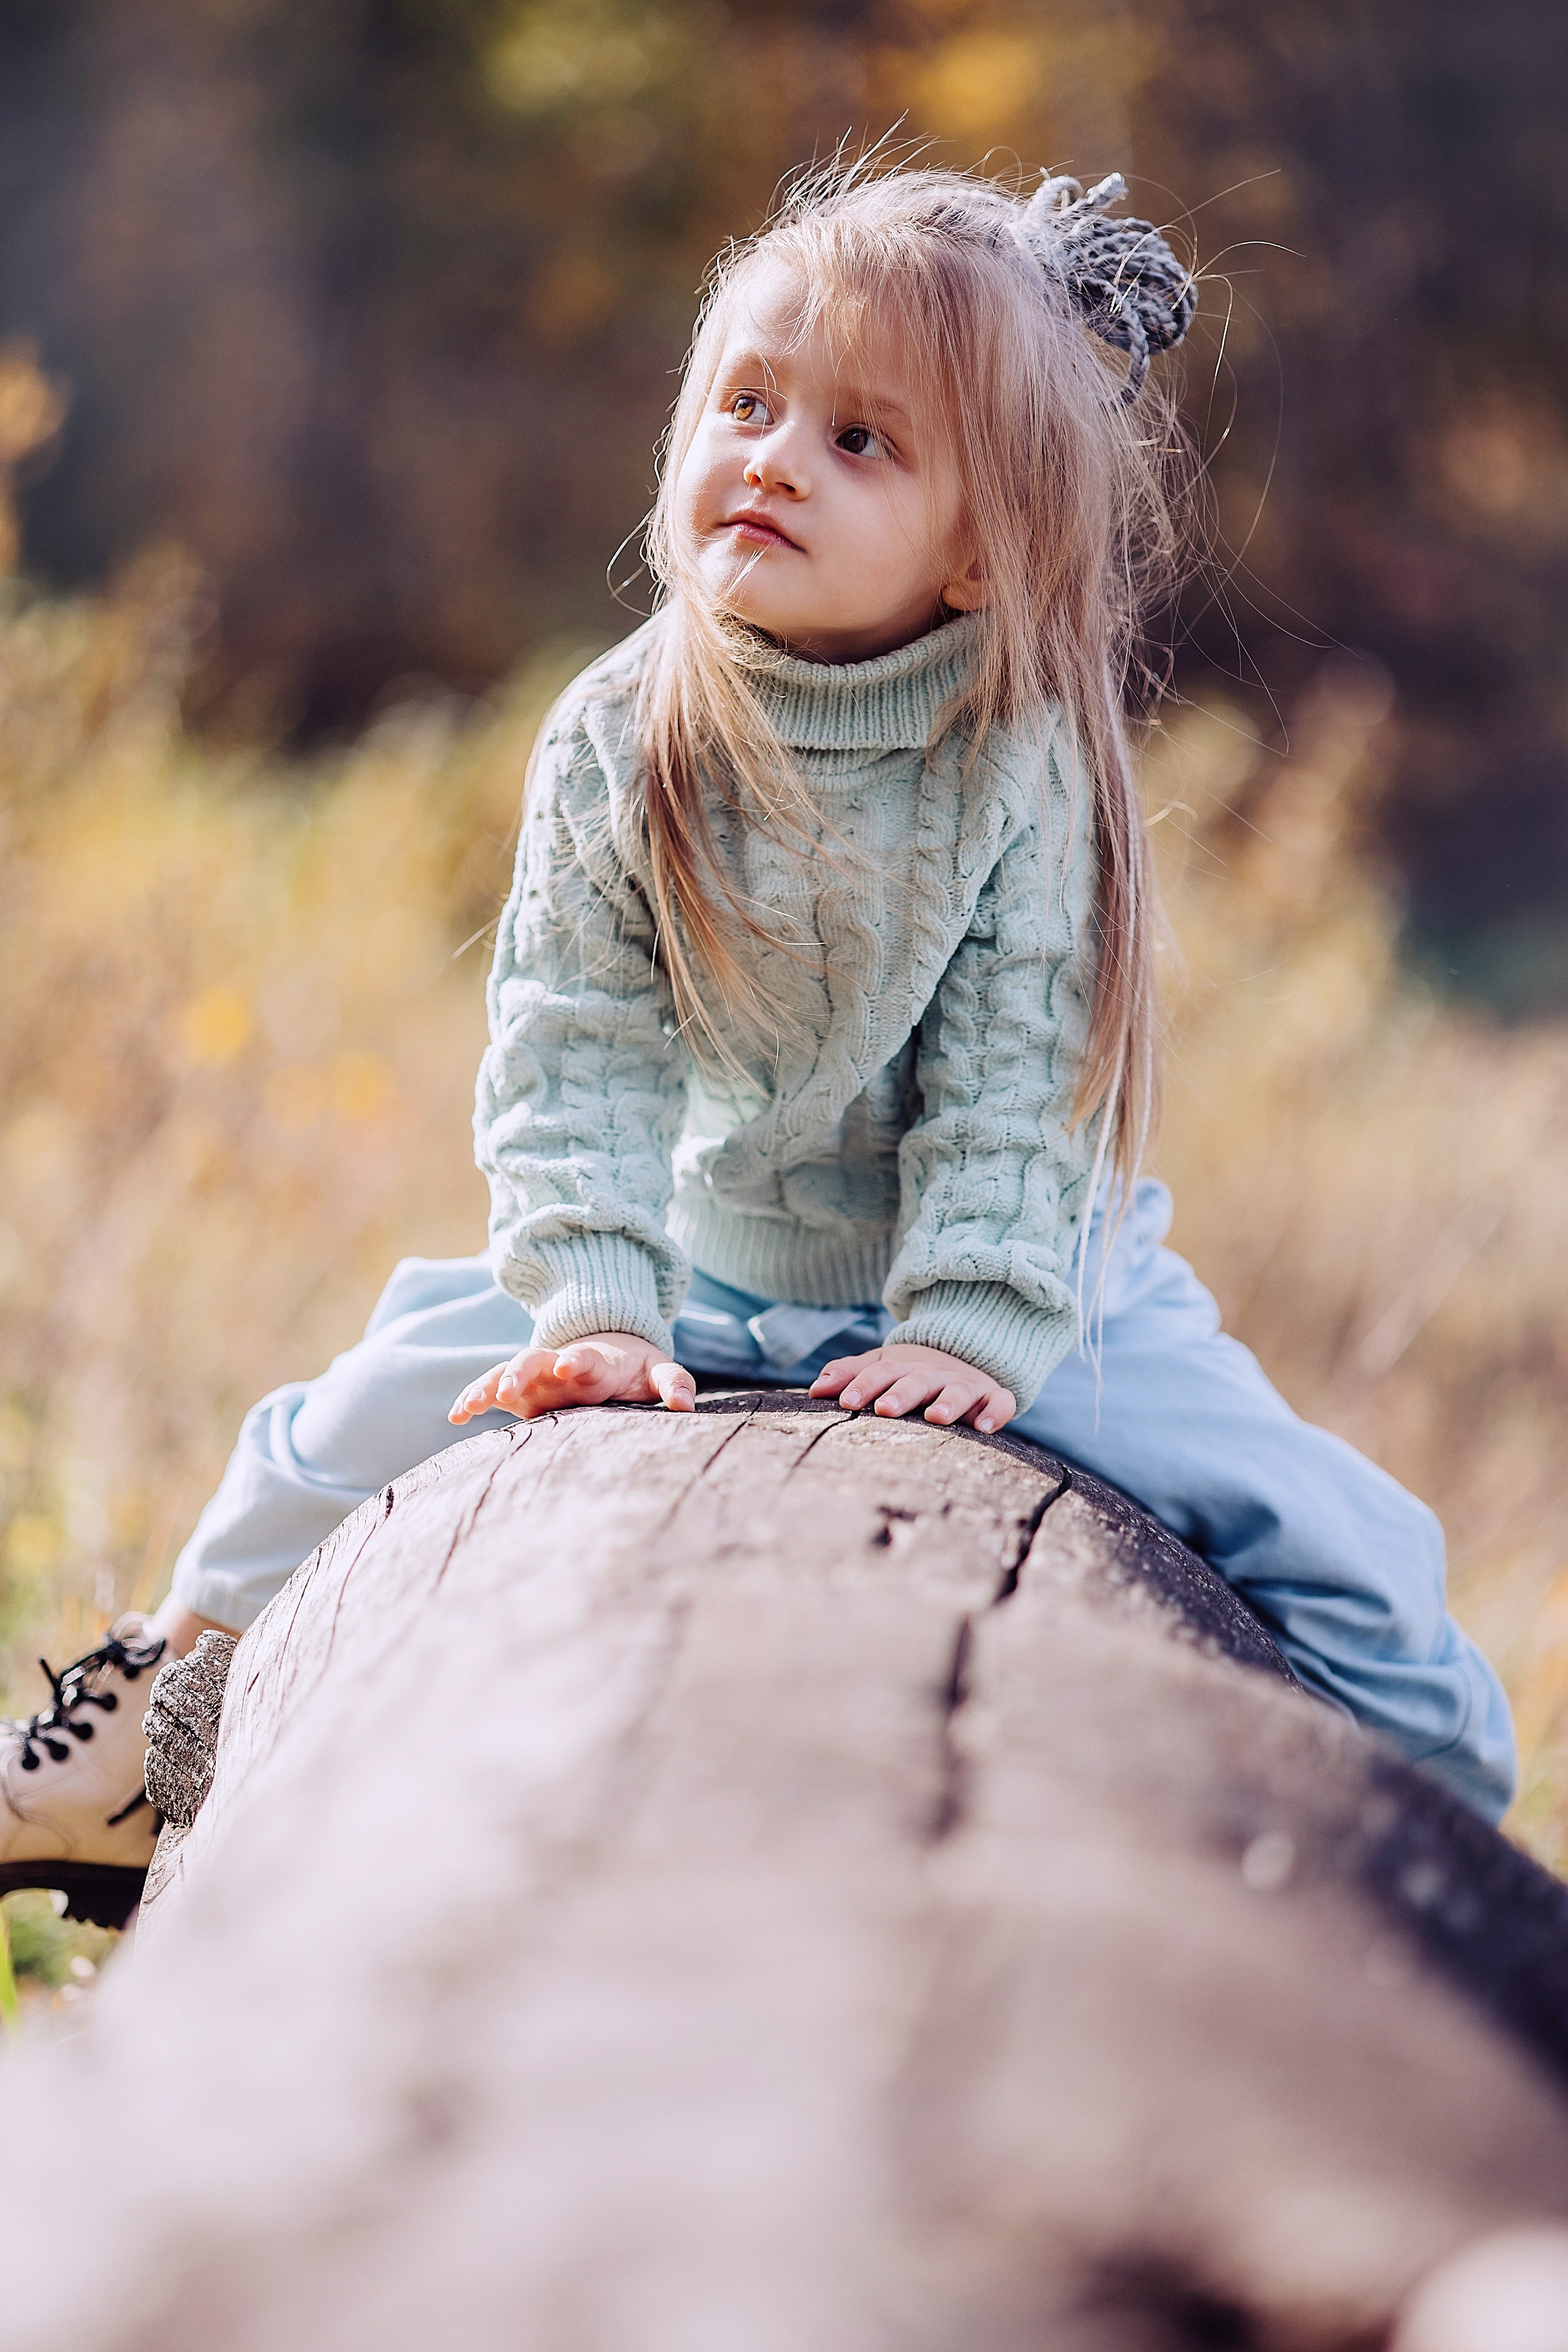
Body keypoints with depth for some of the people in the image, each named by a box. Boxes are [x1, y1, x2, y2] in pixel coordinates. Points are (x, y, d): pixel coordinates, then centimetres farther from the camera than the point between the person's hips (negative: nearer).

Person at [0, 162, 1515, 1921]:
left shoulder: (1029, 756, -19)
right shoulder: (616, 747, -14)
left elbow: (1017, 1077, -18)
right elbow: (574, 1054, -14)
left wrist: (975, 1327, -27)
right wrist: (595, 1307, -25)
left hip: (1024, 1286, -2)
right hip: (704, 1273, 2)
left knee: (1345, 1555, -15)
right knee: (374, 1411, -1)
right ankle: (195, 1670, 26)